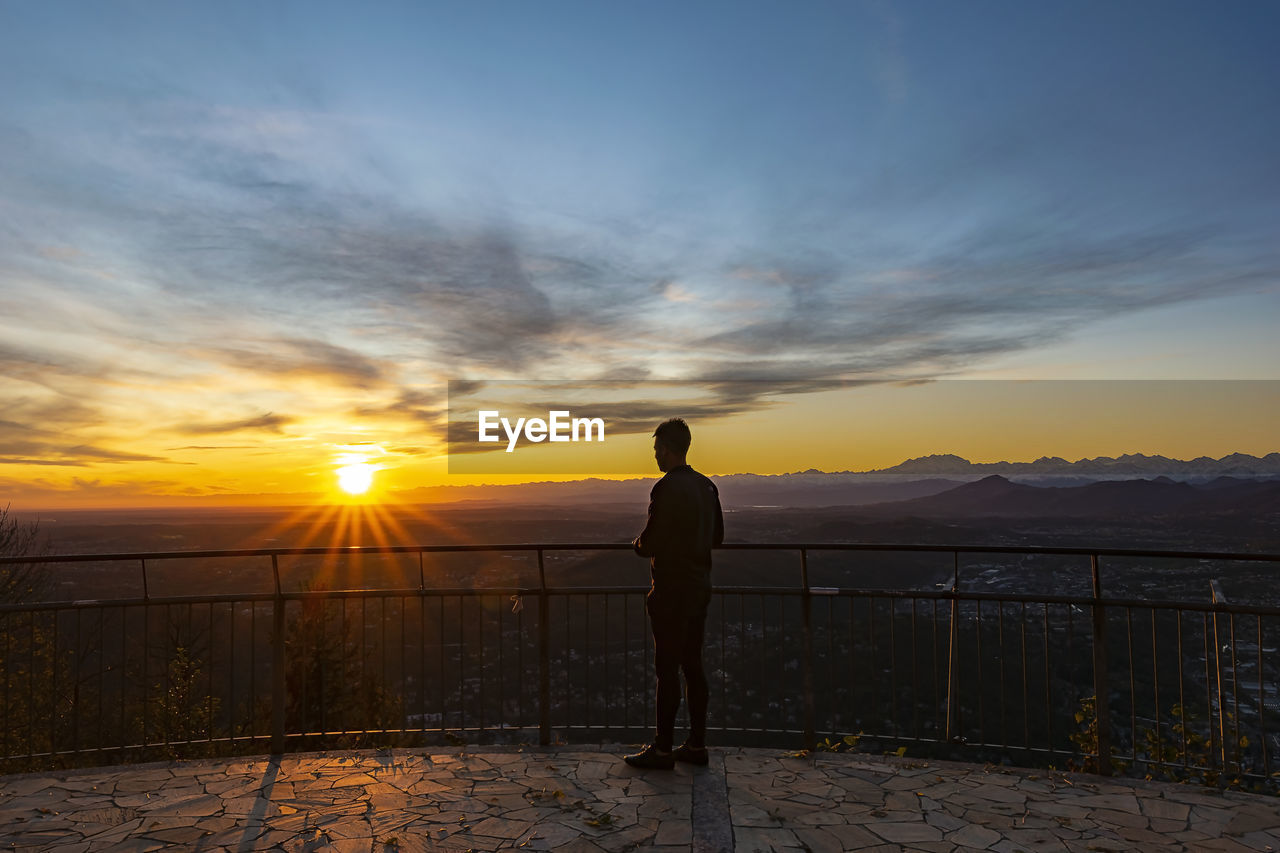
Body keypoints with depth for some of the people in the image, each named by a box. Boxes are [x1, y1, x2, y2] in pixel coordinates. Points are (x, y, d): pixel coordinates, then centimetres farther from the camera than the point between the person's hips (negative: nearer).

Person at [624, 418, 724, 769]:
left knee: (667, 668, 0)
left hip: (672, 591, -8)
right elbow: (717, 537, 16)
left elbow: (651, 545, -19)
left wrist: (637, 543, 2)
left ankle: (663, 749, 9)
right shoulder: (706, 486, 8)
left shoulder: (666, 489, -18)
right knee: (693, 665, 14)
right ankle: (696, 744, 22)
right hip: (700, 586, 8)